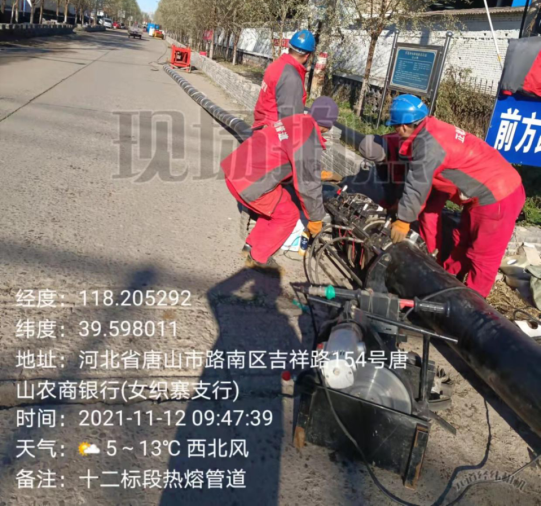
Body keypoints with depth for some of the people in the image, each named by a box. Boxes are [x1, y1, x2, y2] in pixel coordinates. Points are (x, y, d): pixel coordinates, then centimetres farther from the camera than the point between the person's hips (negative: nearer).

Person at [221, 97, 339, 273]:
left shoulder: (297, 122, 12)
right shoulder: (310, 139, -15)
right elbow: (308, 183, -11)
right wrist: (316, 218, 0)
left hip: (237, 170, 9)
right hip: (249, 182, -9)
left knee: (279, 204, 24)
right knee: (288, 214, 8)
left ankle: (252, 245, 33)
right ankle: (258, 257, 17)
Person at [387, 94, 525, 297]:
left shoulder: (427, 143, -23)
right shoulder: (431, 132, 8)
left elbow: (418, 186, -18)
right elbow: (427, 183, 14)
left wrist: (402, 221, -8)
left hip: (496, 197, -10)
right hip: (496, 188, 10)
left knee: (482, 256, 3)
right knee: (462, 244, 21)